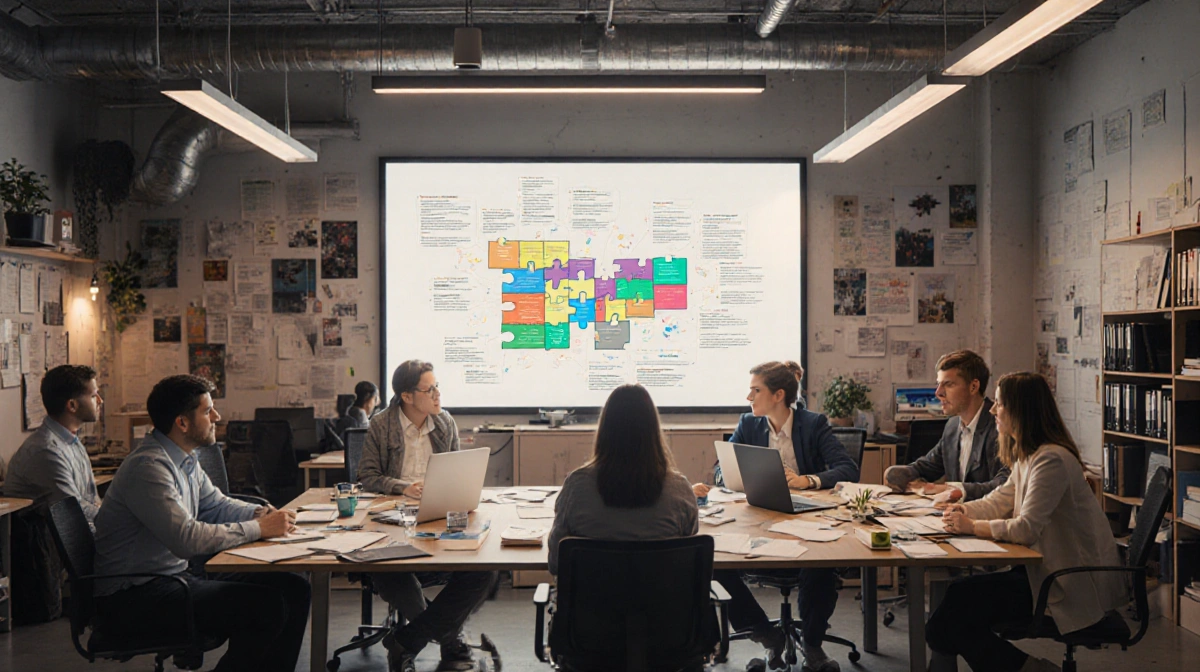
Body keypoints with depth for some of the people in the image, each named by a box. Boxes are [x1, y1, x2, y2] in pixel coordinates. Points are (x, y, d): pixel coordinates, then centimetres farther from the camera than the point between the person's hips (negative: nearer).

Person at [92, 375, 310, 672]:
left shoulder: (184, 460, 10)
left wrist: (262, 513, 0)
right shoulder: (148, 466, -21)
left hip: (177, 575, 10)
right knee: (266, 606, -25)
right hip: (133, 599, -10)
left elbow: (216, 505, 21)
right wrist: (259, 529, -21)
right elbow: (186, 539, -29)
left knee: (294, 589, -1)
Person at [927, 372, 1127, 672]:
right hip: (1047, 569, 10)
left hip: (1071, 585, -10)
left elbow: (1026, 529, -25)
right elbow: (1001, 500, 16)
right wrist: (965, 510, -2)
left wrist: (972, 527, -17)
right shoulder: (1028, 456, 12)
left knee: (959, 600, -17)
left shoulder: (1051, 460, -21)